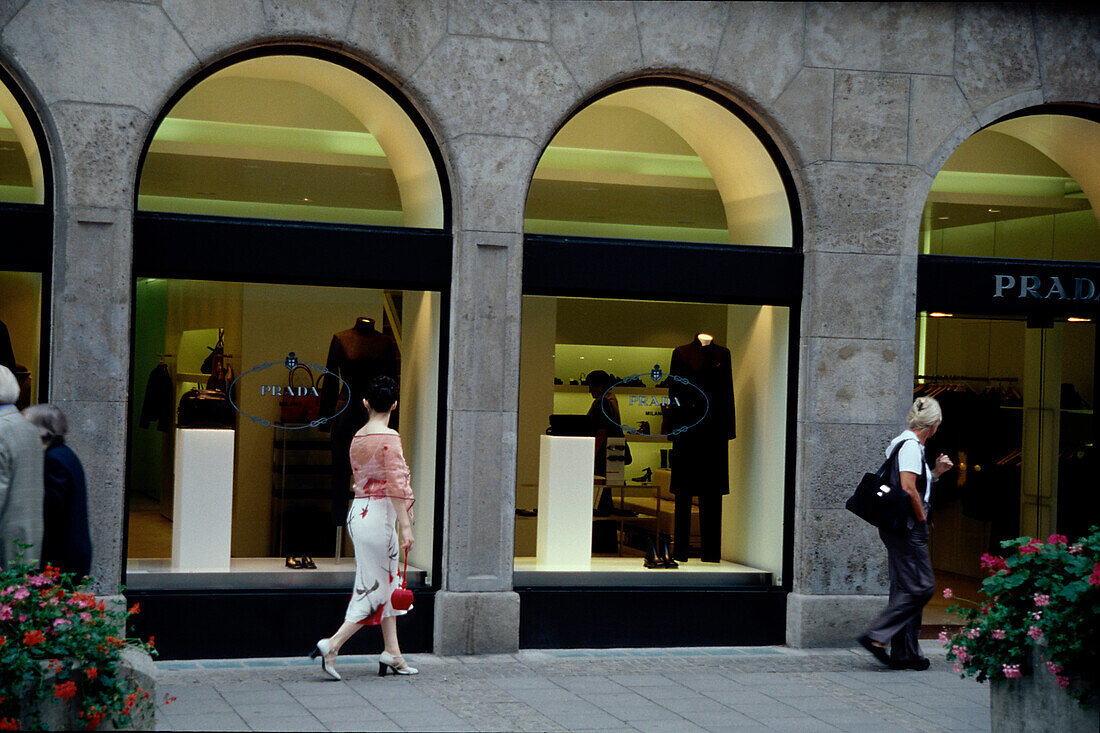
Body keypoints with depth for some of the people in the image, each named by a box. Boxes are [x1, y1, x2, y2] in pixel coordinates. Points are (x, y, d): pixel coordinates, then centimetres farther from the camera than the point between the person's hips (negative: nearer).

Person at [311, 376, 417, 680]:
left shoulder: (358, 437, 10)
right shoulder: (388, 438, -14)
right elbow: (395, 484, -19)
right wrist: (405, 525, -17)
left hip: (358, 511, 8)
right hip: (379, 515, -8)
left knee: (387, 584, 13)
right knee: (375, 588, -2)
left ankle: (391, 654, 14)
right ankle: (331, 646, -7)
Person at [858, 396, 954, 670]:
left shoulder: (901, 443, 18)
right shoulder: (911, 445, -13)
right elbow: (908, 489, -22)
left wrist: (936, 472, 18)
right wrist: (922, 518, -11)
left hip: (897, 526, 10)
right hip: (907, 528, -10)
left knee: (905, 587, 10)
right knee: (921, 586, -9)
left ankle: (905, 653, 11)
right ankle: (876, 636, -12)